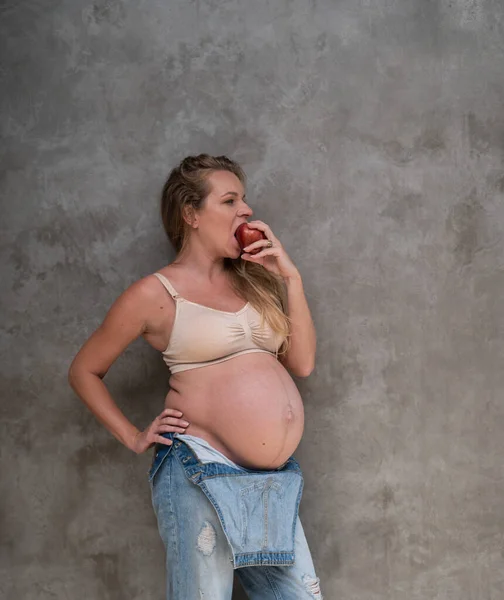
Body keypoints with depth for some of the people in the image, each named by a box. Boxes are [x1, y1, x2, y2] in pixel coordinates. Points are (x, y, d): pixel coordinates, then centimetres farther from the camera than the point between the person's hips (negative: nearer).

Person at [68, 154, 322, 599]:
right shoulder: (156, 293, -3)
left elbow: (302, 363, 6)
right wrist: (133, 438, 1)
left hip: (275, 479, 6)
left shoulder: (253, 277, 12)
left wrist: (290, 275, 2)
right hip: (201, 473, -5)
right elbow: (85, 370, 6)